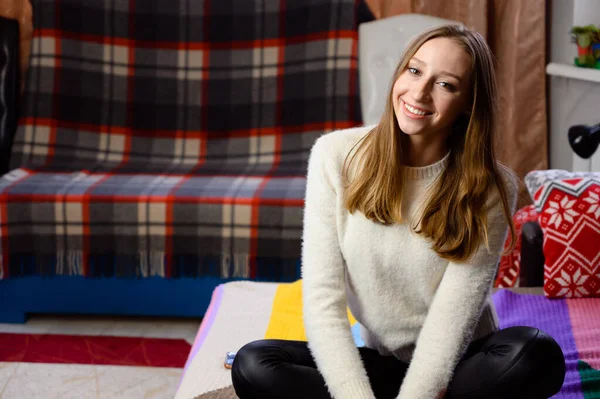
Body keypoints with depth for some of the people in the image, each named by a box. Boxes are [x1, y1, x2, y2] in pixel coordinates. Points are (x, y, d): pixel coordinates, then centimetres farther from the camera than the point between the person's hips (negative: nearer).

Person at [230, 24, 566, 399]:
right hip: (376, 361, 1)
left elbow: (450, 323, -19)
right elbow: (322, 303, -15)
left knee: (538, 354, -31)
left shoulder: (491, 189, -13)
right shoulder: (336, 156, -11)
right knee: (252, 364, -22)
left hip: (457, 362, -1)